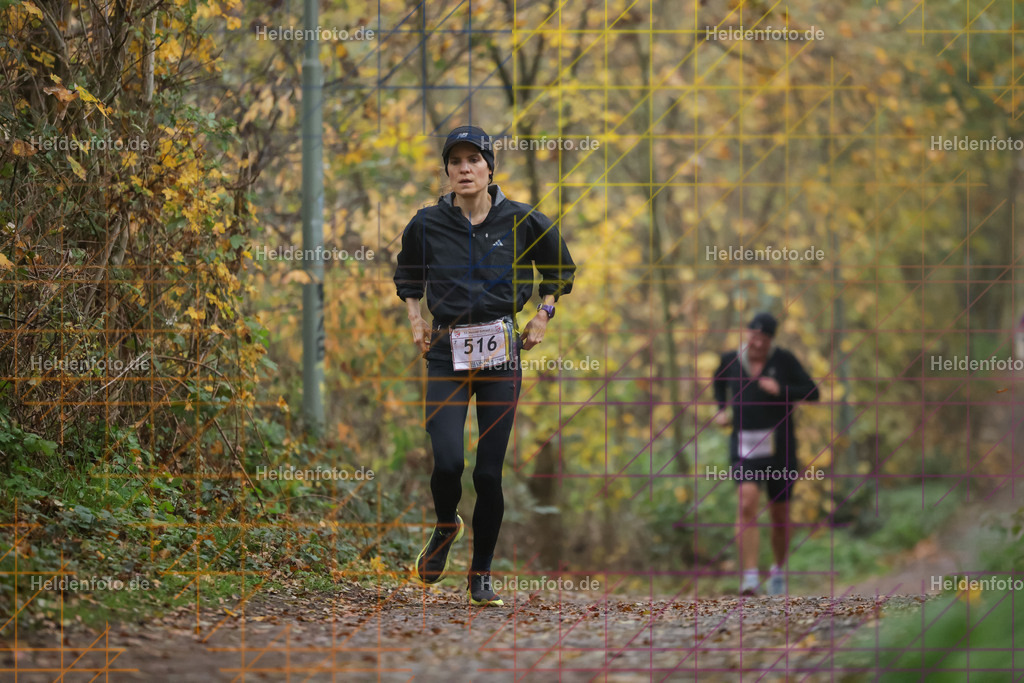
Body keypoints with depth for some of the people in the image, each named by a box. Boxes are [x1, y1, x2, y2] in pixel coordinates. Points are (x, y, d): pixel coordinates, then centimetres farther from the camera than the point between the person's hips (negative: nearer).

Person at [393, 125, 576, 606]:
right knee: (447, 463, -16)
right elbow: (407, 276, 22)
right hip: (446, 354, 0)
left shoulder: (522, 222, 0)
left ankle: (481, 574, 13)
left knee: (489, 472, -3)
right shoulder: (427, 225, 1)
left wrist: (542, 318, 9)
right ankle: (445, 527, 18)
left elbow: (561, 269, 18)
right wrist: (415, 321, 10)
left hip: (502, 353, 0)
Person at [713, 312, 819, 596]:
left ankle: (778, 570, 35)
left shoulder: (784, 360, -3)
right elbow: (719, 381, 27)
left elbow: (812, 392, -3)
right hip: (744, 445, 0)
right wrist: (721, 409, 12)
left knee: (780, 514, 10)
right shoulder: (731, 360, 4)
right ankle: (749, 576, -25)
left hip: (779, 445, 0)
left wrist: (781, 390, -18)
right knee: (747, 503, -21)